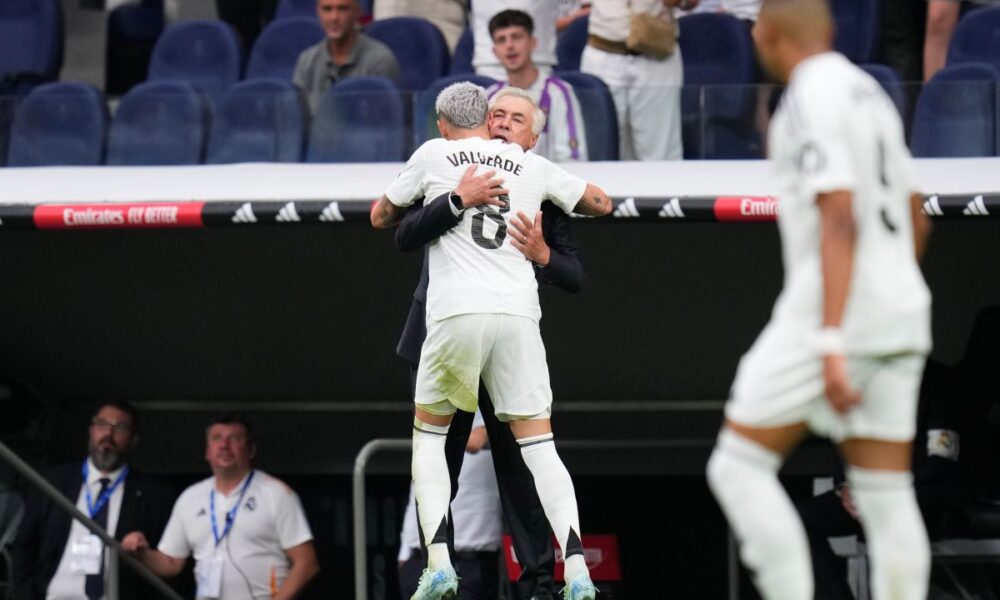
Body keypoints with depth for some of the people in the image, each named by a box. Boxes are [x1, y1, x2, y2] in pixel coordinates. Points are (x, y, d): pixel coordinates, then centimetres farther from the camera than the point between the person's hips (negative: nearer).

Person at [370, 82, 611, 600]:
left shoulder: (433, 156, 11)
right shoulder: (532, 167, 16)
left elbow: (380, 217, 23)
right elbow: (601, 203, 27)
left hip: (456, 312, -2)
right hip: (519, 314, 2)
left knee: (428, 436, 15)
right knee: (539, 446, 5)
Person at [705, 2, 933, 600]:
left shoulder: (812, 98, -11)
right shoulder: (870, 92, 17)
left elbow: (840, 220, -20)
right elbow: (915, 219, 23)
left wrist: (831, 345, -24)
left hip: (835, 312, -9)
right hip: (900, 312, 9)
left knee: (738, 465, -1)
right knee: (887, 498, 4)